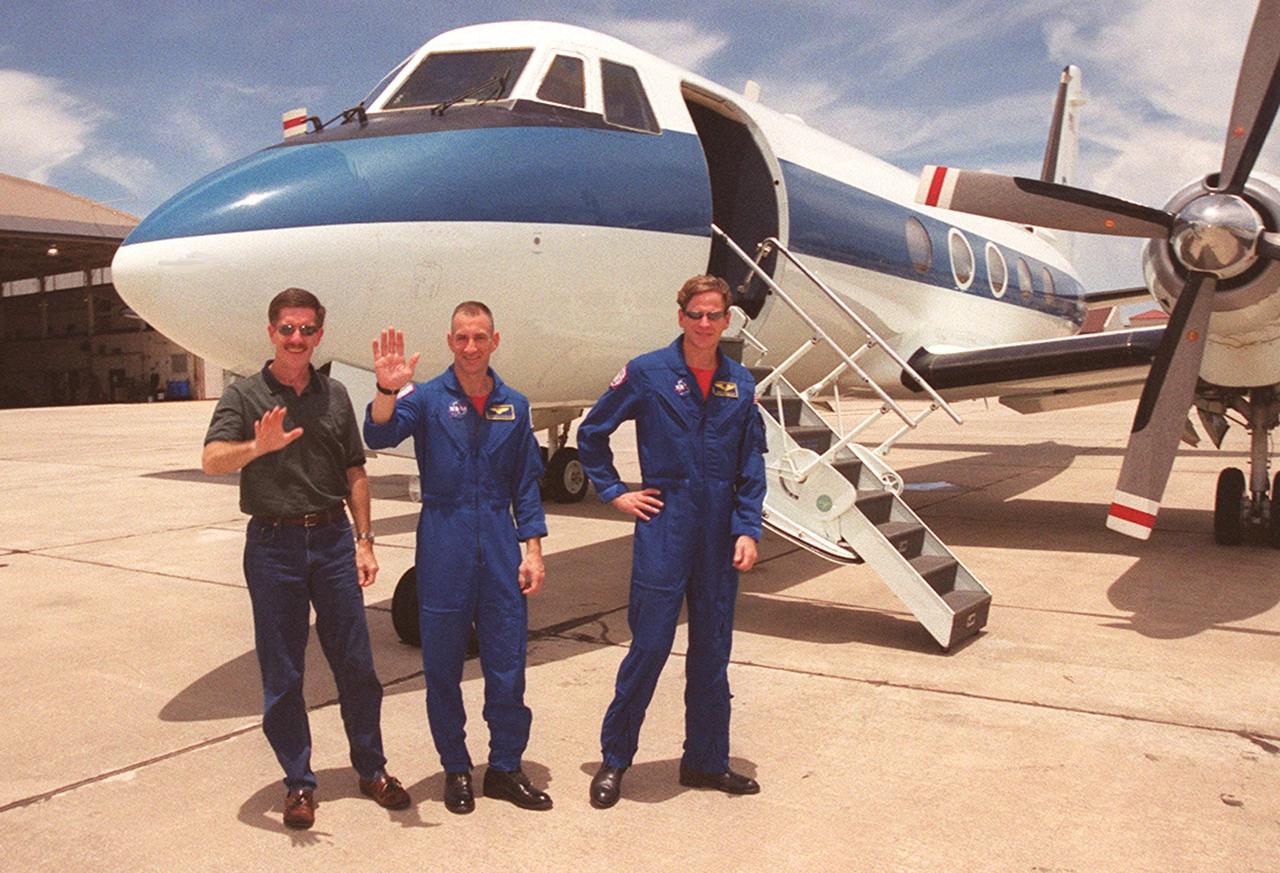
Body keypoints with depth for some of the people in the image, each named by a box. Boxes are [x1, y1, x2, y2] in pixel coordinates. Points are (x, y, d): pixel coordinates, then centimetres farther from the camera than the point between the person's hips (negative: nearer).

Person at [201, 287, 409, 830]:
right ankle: (298, 782, 21)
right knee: (282, 673, 7)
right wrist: (257, 446, -40)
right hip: (273, 543, -2)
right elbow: (212, 460, -19)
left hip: (332, 539, 3)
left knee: (356, 663, 8)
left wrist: (363, 541, 5)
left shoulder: (334, 396, 8)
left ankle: (371, 769, 23)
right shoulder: (244, 395, -3)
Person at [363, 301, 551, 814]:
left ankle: (505, 768, 22)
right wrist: (387, 391, -37)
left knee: (507, 665, 6)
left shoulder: (513, 406, 7)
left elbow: (526, 486, 9)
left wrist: (532, 550, 3)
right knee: (443, 666, 8)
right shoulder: (428, 398, -1)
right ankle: (455, 769, 25)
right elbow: (379, 436, -18)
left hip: (499, 546, 2)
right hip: (444, 547, -2)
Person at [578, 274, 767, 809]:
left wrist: (747, 529, -2)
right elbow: (591, 433, 6)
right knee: (649, 645, 0)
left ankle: (706, 761, 27)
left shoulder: (740, 383, 6)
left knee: (712, 650, 12)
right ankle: (614, 760, 17)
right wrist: (613, 493, 2)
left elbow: (751, 468, 7)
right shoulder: (647, 373, -3)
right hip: (664, 528, -4)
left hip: (719, 533, 4)